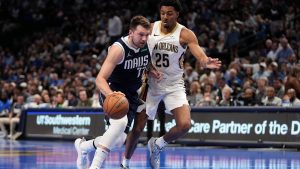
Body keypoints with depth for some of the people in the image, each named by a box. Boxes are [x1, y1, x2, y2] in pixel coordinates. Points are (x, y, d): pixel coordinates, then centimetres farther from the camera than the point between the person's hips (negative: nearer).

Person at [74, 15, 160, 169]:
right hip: (112, 91, -7)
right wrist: (111, 95, -48)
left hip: (131, 95, 7)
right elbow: (100, 79, -30)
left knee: (118, 141, 0)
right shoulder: (119, 49, -24)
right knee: (120, 122, -37)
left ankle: (82, 146, 30)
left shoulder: (148, 45, -5)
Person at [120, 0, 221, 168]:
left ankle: (157, 145, 12)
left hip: (174, 85, -1)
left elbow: (199, 53, -27)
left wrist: (206, 62, -50)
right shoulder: (150, 29, -5)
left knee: (184, 124, -18)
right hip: (152, 84, 1)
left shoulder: (185, 34, -12)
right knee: (138, 127, 2)